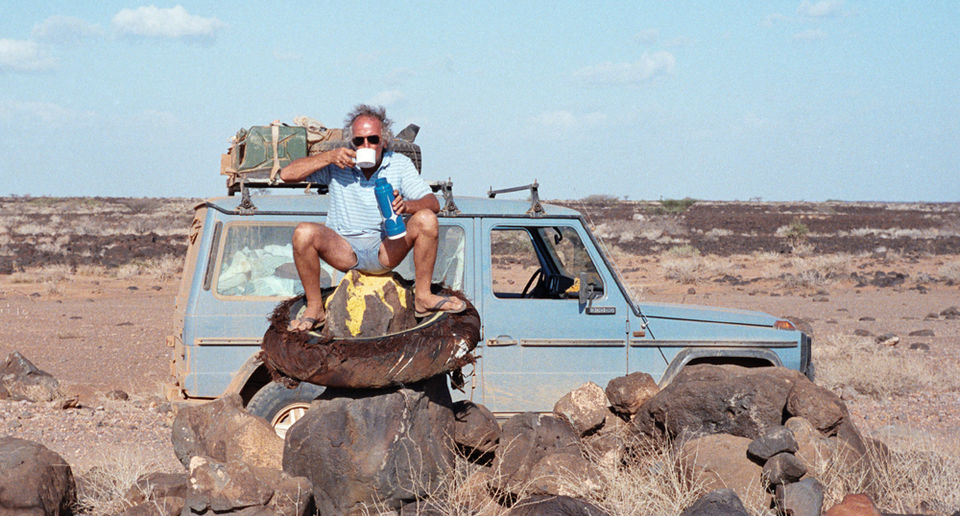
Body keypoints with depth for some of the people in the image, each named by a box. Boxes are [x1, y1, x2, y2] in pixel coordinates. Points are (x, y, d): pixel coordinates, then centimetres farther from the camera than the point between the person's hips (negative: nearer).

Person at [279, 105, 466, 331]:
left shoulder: (399, 164, 2)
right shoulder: (337, 165, 0)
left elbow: (432, 203, -7)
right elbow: (287, 174, -7)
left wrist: (406, 205, -30)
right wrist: (329, 157, -17)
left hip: (387, 250, 1)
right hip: (345, 250, -1)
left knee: (426, 219, -23)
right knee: (304, 232, -29)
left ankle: (423, 297, -9)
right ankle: (315, 308, -12)